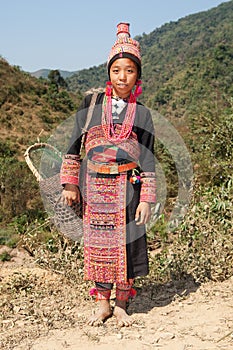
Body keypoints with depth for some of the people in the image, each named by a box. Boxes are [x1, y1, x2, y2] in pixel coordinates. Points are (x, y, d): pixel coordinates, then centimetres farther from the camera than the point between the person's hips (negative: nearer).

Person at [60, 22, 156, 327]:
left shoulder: (142, 114, 4)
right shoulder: (91, 103, 4)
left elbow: (148, 159, 3)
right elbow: (75, 144, 6)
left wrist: (146, 199, -3)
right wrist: (70, 183, 2)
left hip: (127, 187, 0)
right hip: (96, 187, 1)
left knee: (126, 242, 2)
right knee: (98, 243, 5)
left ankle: (121, 305, 18)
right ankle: (103, 304, 20)